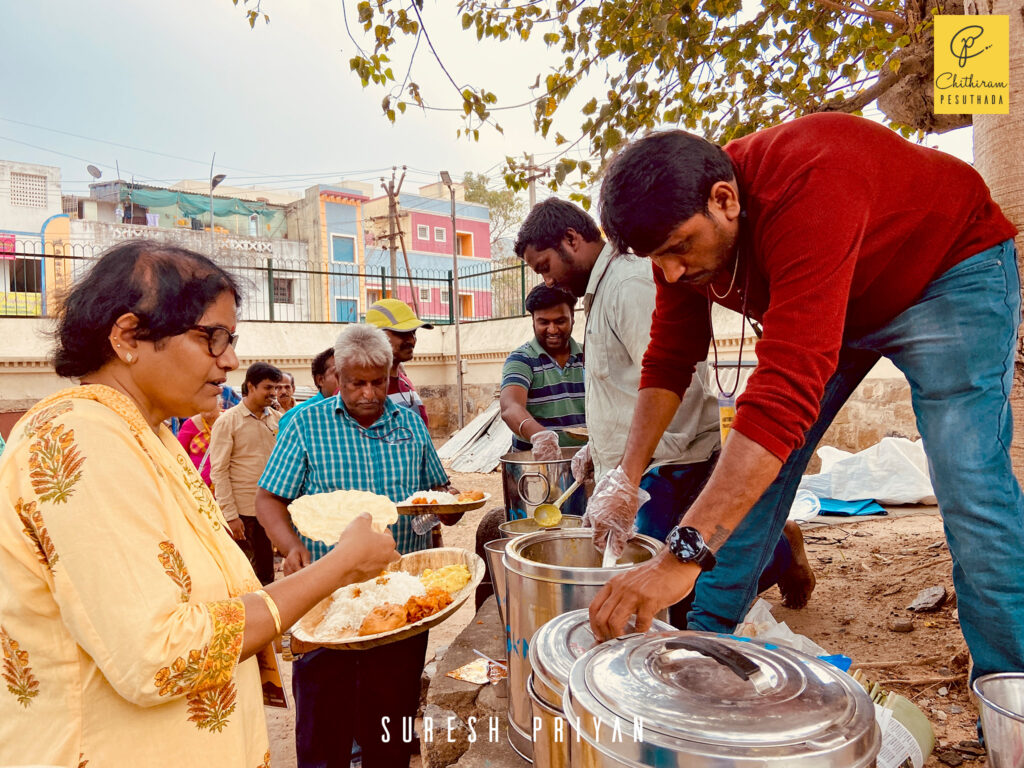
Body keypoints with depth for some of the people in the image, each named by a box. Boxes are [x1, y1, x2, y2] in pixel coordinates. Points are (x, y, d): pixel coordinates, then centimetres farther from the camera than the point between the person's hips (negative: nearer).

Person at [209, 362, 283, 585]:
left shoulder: (277, 419, 6)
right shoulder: (228, 421, -6)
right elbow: (218, 472, -9)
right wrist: (230, 515, -13)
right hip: (241, 510, -4)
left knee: (266, 570, 15)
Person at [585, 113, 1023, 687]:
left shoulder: (807, 192, -42)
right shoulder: (680, 224, -18)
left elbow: (787, 388, -51)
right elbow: (669, 361, -9)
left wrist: (683, 554, -54)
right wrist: (626, 480, -18)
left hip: (949, 274, -5)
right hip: (831, 301, 6)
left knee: (969, 482, -20)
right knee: (749, 466, -3)